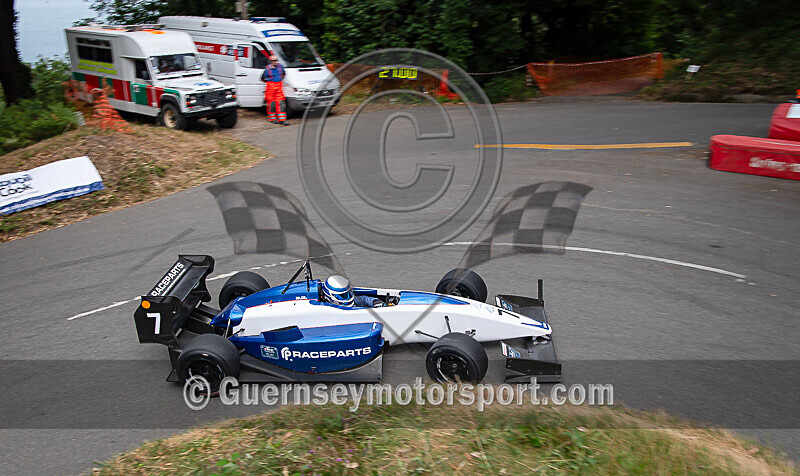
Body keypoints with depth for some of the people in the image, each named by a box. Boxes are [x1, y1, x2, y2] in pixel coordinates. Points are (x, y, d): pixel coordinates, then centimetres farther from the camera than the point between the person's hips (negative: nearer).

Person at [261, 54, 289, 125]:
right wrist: (269, 81, 6)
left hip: (279, 87, 4)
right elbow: (263, 78, 4)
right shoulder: (267, 69, -6)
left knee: (281, 103, -2)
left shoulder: (280, 66, 5)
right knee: (271, 103, 1)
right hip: (270, 87, -3)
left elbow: (283, 73, 25)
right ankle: (272, 118, 14)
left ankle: (282, 119, -1)